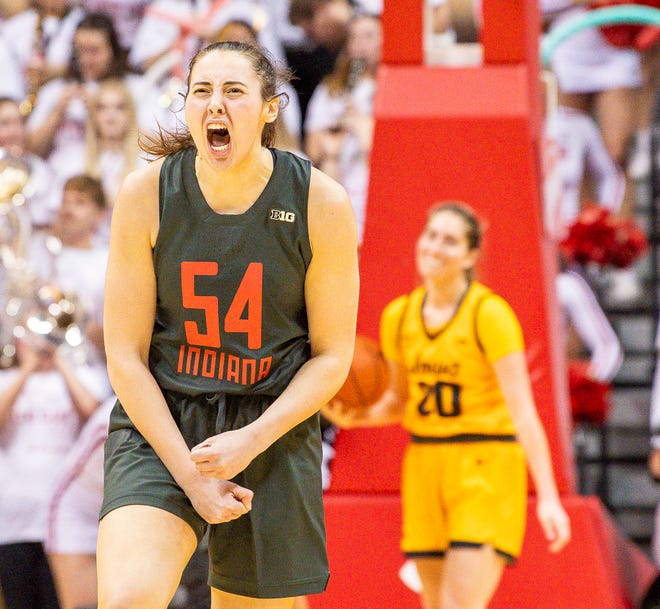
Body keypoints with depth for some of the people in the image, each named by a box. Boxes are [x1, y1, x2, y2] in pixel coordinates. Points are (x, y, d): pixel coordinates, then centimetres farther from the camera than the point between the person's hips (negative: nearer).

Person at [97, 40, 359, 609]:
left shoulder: (321, 203, -8)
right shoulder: (146, 194, -9)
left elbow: (333, 356, -1)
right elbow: (125, 355, -5)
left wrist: (252, 440, -15)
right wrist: (190, 476, -12)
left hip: (274, 426, 1)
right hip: (159, 426, -1)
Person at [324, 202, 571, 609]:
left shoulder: (490, 314, -12)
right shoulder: (399, 316, 6)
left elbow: (523, 409, -18)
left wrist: (548, 496, -25)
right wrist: (357, 417, -2)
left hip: (486, 469, -6)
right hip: (425, 468, 6)